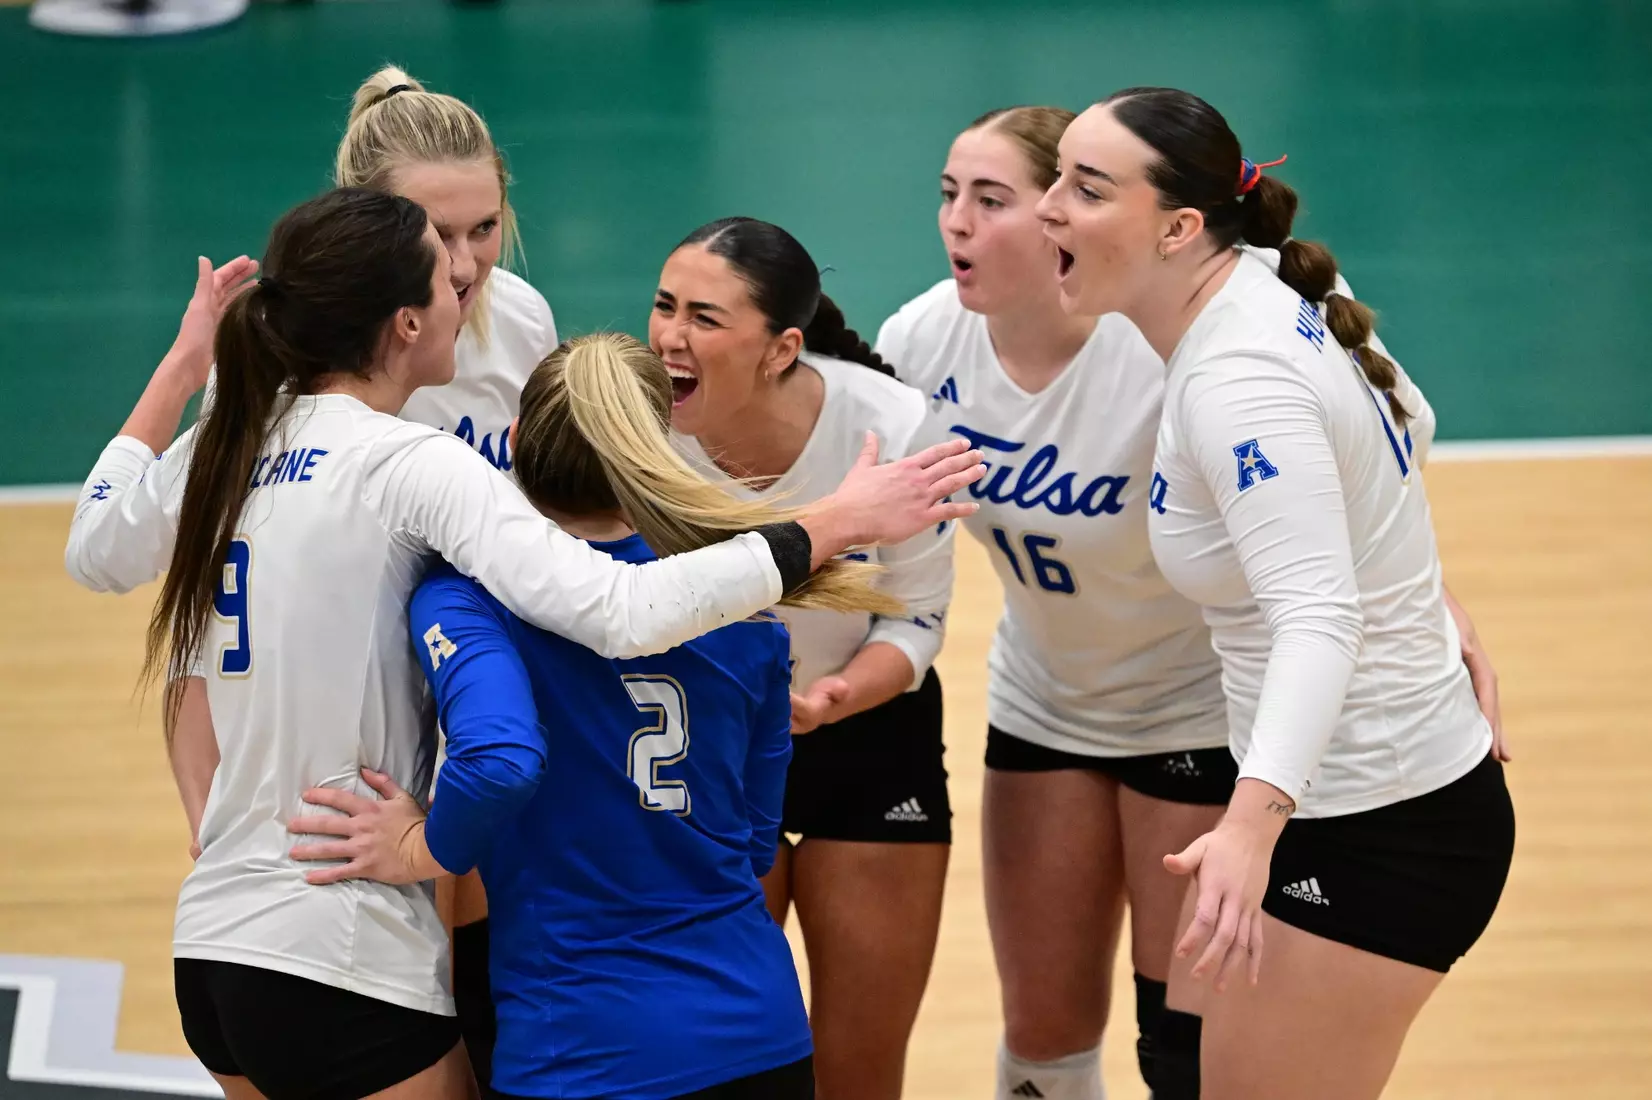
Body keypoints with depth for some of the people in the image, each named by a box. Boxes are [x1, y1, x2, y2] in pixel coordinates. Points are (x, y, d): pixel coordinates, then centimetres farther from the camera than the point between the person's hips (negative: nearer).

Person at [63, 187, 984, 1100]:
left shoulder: (223, 446, 6)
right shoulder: (414, 464, -15)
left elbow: (95, 554, 27)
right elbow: (622, 613, -25)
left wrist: (184, 365, 32)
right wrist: (837, 524, -18)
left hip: (214, 939, 8)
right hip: (345, 966, -8)